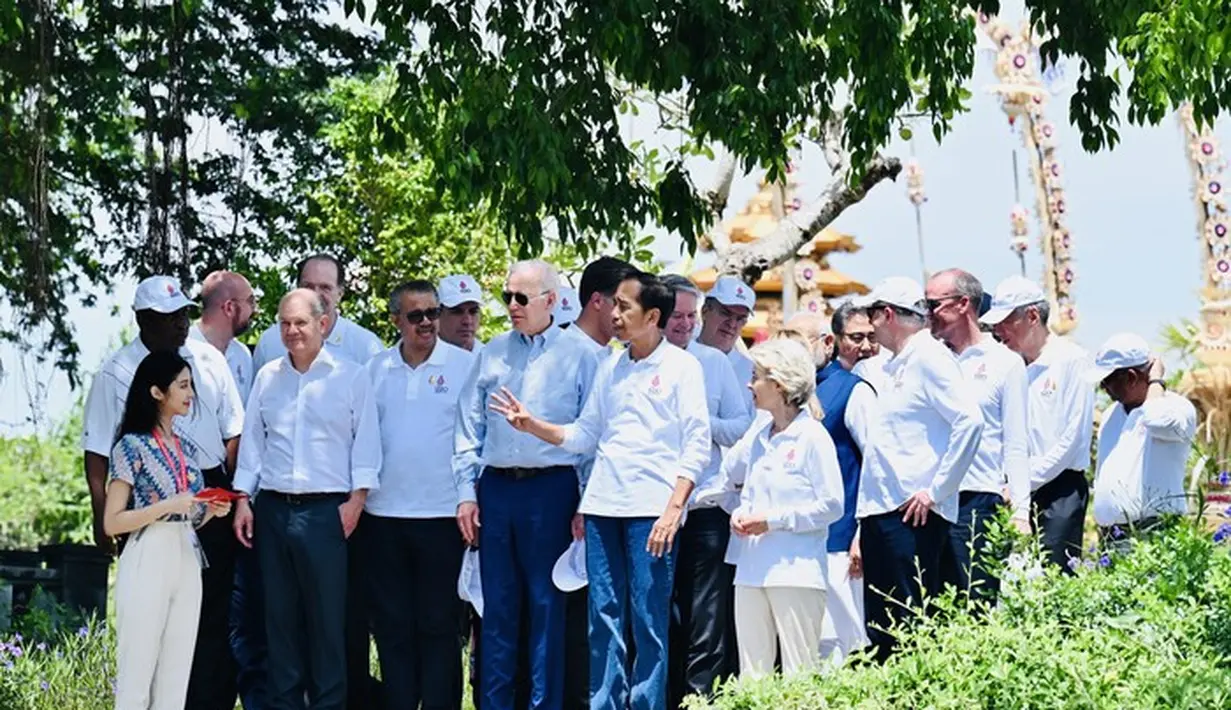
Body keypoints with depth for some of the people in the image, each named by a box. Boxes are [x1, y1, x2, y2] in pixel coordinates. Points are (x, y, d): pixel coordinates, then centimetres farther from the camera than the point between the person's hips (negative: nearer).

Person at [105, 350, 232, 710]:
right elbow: (112, 522, -10)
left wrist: (211, 511, 0)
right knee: (137, 676, -4)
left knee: (176, 680, 5)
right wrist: (167, 505, -18)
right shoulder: (132, 446, -7)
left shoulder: (186, 447, 13)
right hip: (148, 564, -6)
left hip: (187, 562, 7)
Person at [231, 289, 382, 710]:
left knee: (328, 616, -2)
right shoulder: (268, 377, 13)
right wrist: (243, 499, 7)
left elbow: (365, 441, 0)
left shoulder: (351, 377, 1)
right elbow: (252, 440, 14)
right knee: (280, 615, 7)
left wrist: (357, 499, -7)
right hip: (273, 509, 4)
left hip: (327, 511, -4)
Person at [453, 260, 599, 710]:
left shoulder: (579, 356, 2)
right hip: (496, 487, 3)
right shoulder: (492, 354, 11)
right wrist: (466, 494, 4)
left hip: (550, 487, -3)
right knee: (497, 605, 6)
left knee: (546, 603, 0)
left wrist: (586, 505, -4)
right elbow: (469, 428, 12)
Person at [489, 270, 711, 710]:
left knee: (648, 621, -4)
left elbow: (697, 445, -5)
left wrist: (674, 508, -13)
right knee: (604, 616, 4)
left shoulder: (681, 367, 1)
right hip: (603, 507, 5)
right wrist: (531, 425, 7)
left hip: (652, 509, -5)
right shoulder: (610, 369, 17)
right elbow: (584, 436, 19)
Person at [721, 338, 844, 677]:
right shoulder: (758, 433, 13)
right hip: (752, 567, 7)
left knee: (799, 671, -4)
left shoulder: (812, 436, -7)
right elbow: (728, 471, 25)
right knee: (752, 670, 8)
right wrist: (739, 514, 5)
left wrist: (773, 520, -12)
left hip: (795, 570, -7)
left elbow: (832, 506, -10)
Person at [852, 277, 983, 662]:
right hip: (880, 511, 10)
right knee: (880, 625, 10)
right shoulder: (897, 366, 21)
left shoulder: (929, 358, -7)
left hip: (912, 514, -10)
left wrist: (937, 490, -17)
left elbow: (970, 420, -19)